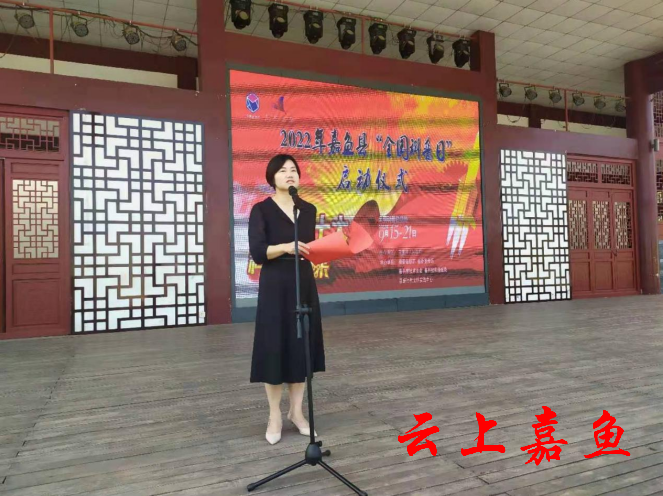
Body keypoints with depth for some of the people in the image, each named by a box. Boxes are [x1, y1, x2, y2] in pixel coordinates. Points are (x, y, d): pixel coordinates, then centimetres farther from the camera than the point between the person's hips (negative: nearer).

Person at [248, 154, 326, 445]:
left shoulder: (309, 210, 10)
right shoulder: (262, 210, -5)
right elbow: (257, 253, -14)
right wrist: (286, 247, -27)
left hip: (304, 283, 5)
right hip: (275, 285, -4)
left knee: (302, 346, 8)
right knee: (274, 347, 0)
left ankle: (296, 411, 23)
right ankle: (274, 416, 17)